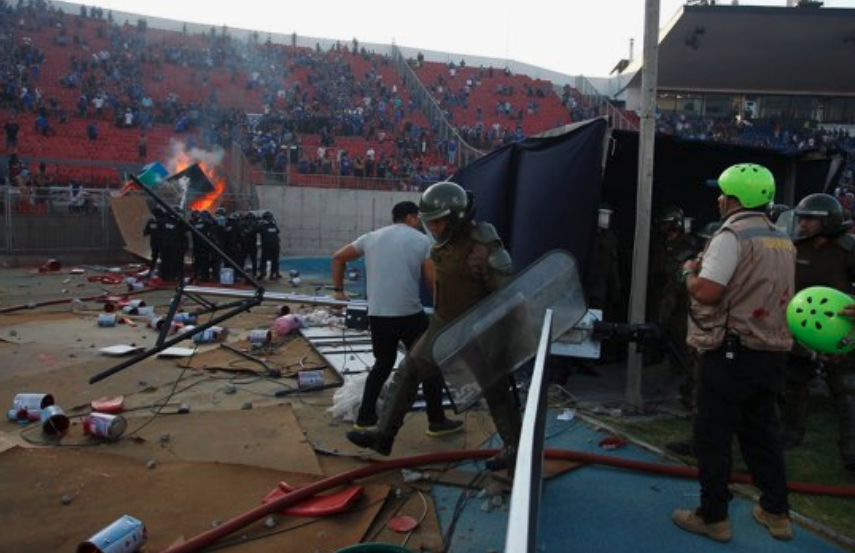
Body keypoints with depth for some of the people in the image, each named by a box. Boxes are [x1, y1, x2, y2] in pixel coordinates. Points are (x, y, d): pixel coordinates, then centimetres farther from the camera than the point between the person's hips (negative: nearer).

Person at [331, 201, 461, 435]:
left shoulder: (371, 237, 14)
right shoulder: (422, 240, 2)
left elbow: (338, 257, 18)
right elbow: (432, 281, -5)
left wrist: (338, 289, 24)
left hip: (377, 315, 5)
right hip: (410, 314, -4)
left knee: (382, 364, 22)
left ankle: (365, 417, 24)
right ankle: (437, 421, 15)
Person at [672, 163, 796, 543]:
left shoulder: (732, 235, -14)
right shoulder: (784, 242, 12)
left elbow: (707, 292, -22)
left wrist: (690, 272, -1)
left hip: (732, 352, -8)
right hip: (772, 352, 8)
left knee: (713, 436, 2)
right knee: (762, 432, 18)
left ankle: (713, 517, 10)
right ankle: (776, 512, 27)